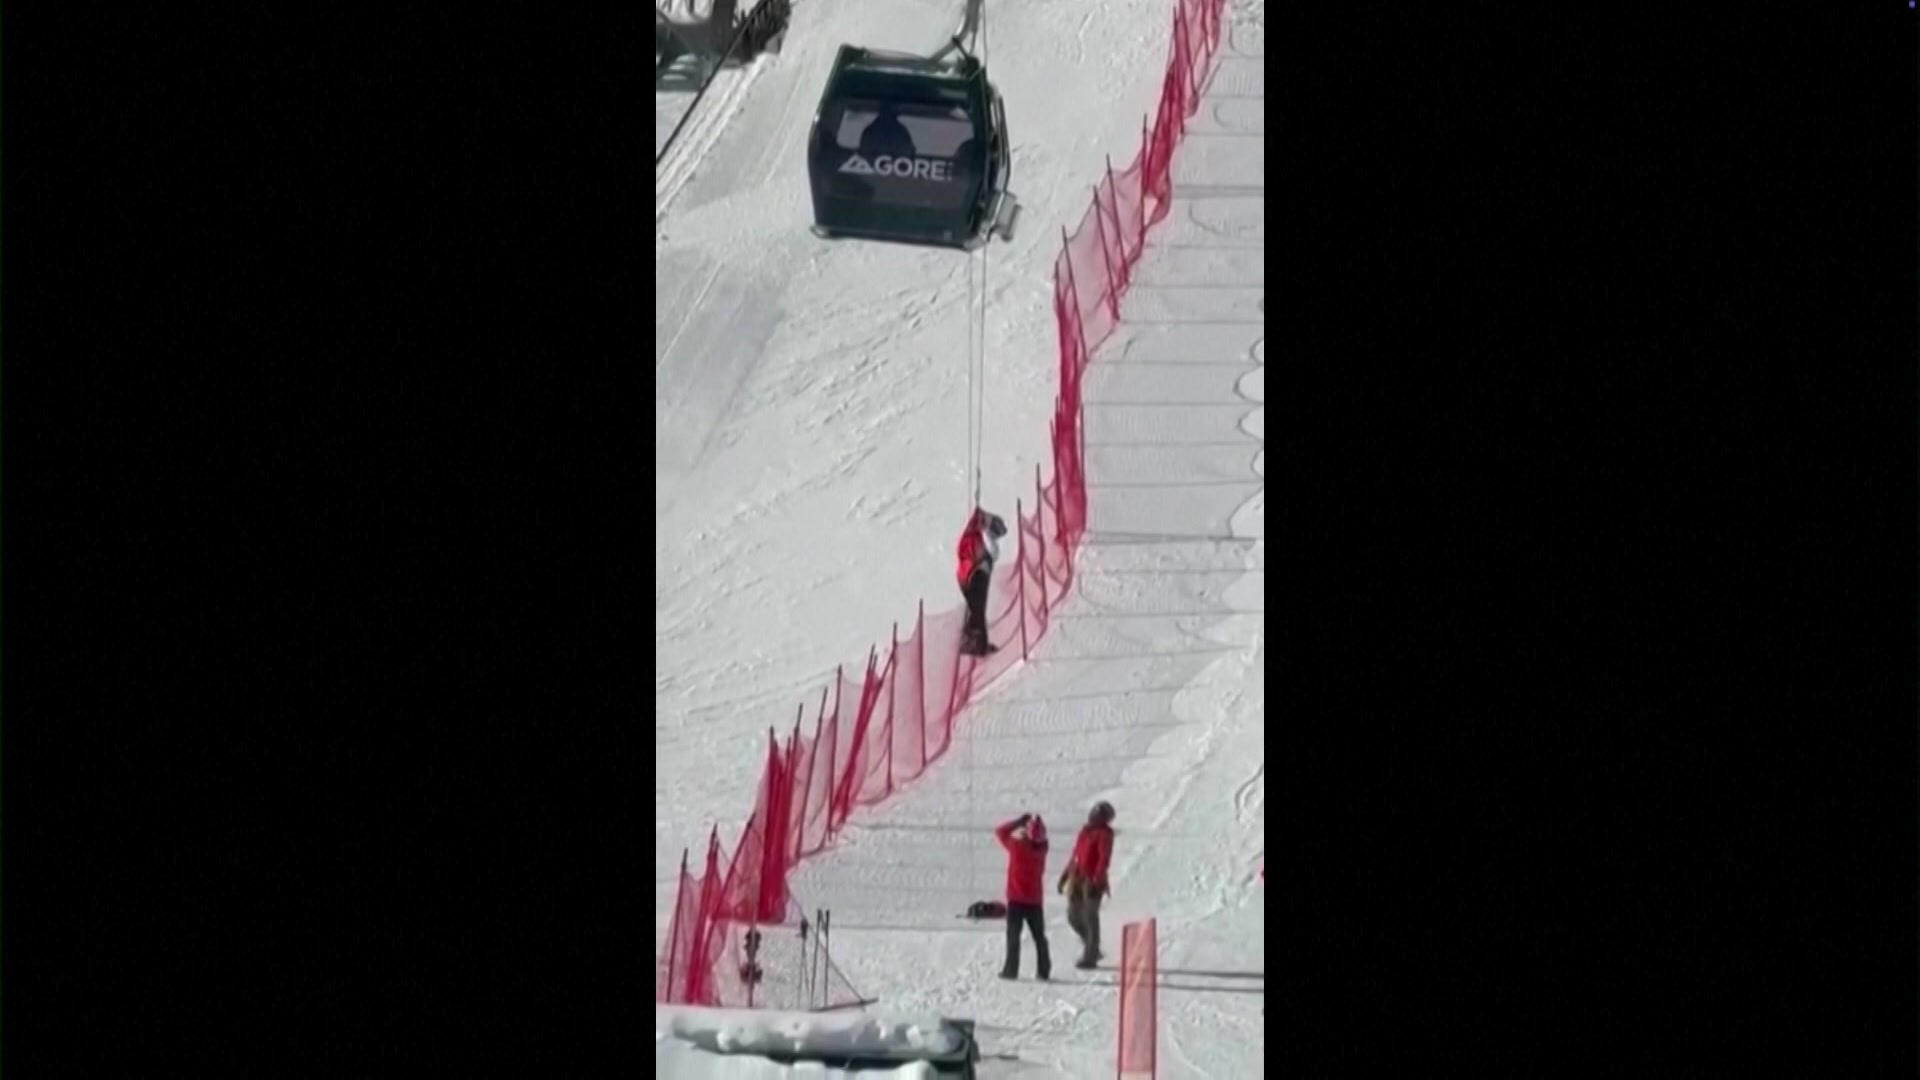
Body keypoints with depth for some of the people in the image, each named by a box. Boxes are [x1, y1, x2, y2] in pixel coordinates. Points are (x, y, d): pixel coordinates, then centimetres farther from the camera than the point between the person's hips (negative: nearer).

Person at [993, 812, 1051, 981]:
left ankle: (1011, 970, -1)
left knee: (1013, 935, 3)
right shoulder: (1041, 850, -6)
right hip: (1035, 899, 3)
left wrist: (1019, 821, 1)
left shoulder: (1017, 846, -15)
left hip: (1016, 897, -3)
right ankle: (1044, 971, 12)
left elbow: (1000, 832, -3)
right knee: (1039, 936, 12)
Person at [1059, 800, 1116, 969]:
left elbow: (1104, 858, -14)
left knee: (1090, 917, -5)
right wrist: (1065, 875, 21)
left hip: (1092, 880, -8)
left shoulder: (1104, 833, -5)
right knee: (1073, 916, 10)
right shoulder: (1085, 830, 18)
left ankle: (1090, 957, 0)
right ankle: (1092, 949, 25)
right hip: (1076, 878, 8)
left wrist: (1097, 880, -23)